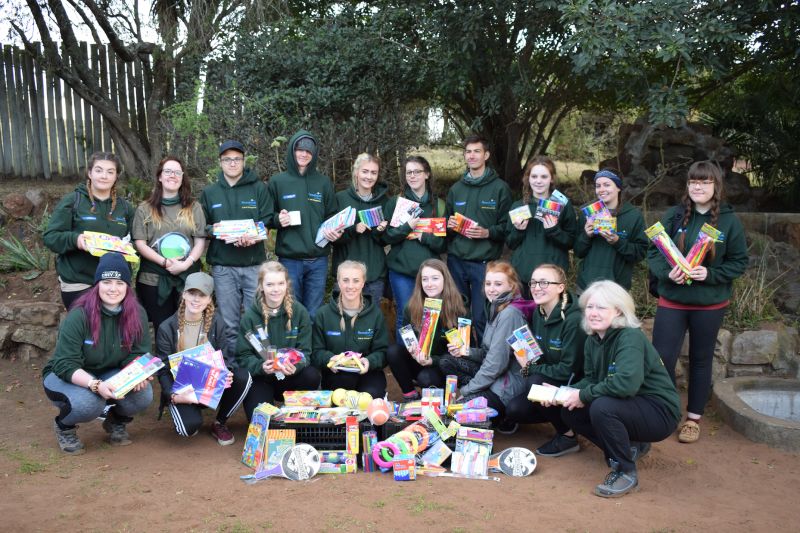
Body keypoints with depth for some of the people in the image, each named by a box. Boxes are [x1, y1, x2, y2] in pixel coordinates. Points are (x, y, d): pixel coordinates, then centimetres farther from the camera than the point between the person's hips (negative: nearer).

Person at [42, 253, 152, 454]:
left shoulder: (137, 314, -13)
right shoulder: (79, 315, -24)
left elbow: (138, 356, -8)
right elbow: (65, 365, -25)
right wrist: (96, 385, -41)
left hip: (110, 374, 3)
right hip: (67, 376, -3)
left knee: (143, 394, -26)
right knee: (89, 402, -36)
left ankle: (117, 422, 9)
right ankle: (64, 426, 1)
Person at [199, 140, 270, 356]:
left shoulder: (259, 188, 6)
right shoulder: (209, 192, 13)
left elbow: (267, 222, 1)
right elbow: (202, 227, 14)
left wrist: (253, 237, -19)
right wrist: (214, 230, -9)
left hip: (254, 264, -1)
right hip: (222, 266, 2)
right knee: (229, 322, 6)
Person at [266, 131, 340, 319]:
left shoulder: (323, 182, 8)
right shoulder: (277, 182, 4)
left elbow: (331, 216, 12)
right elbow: (267, 218, 9)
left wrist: (333, 230, -8)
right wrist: (278, 220, -13)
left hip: (318, 260, 2)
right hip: (289, 259, -1)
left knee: (314, 314, 8)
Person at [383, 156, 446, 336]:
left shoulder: (439, 205, 9)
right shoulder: (395, 203, 7)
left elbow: (443, 243, 6)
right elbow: (386, 237, 0)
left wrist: (424, 237, -11)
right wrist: (407, 227, -15)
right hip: (401, 269, -1)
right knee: (405, 316, 1)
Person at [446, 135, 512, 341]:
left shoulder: (500, 188, 0)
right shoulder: (455, 189, 14)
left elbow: (507, 227, -2)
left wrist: (488, 233, -19)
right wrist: (449, 225, 1)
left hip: (484, 262, -4)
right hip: (456, 260, 5)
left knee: (481, 318, -2)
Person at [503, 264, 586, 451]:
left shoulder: (573, 320, -23)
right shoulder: (538, 313, 1)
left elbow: (568, 370, -23)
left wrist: (531, 369, -14)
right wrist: (527, 363, -10)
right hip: (547, 381, 7)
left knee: (534, 383, -30)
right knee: (514, 410, -15)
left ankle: (567, 435, -10)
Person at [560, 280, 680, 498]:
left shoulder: (630, 337, -24)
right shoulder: (593, 340, 1)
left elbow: (627, 383, -39)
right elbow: (591, 379, 7)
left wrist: (584, 395, -27)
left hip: (659, 412, -9)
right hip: (629, 407, 9)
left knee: (602, 407, -32)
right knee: (570, 412, -1)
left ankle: (626, 472, -11)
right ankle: (631, 447, 15)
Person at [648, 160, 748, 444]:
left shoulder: (729, 220, -5)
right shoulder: (674, 215, -2)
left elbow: (739, 262, -2)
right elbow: (653, 253, -1)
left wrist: (710, 274, -19)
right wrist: (667, 272, -21)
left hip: (709, 304, 0)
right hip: (672, 301, 0)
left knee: (701, 360, 14)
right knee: (660, 359, -4)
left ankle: (693, 418, 28)